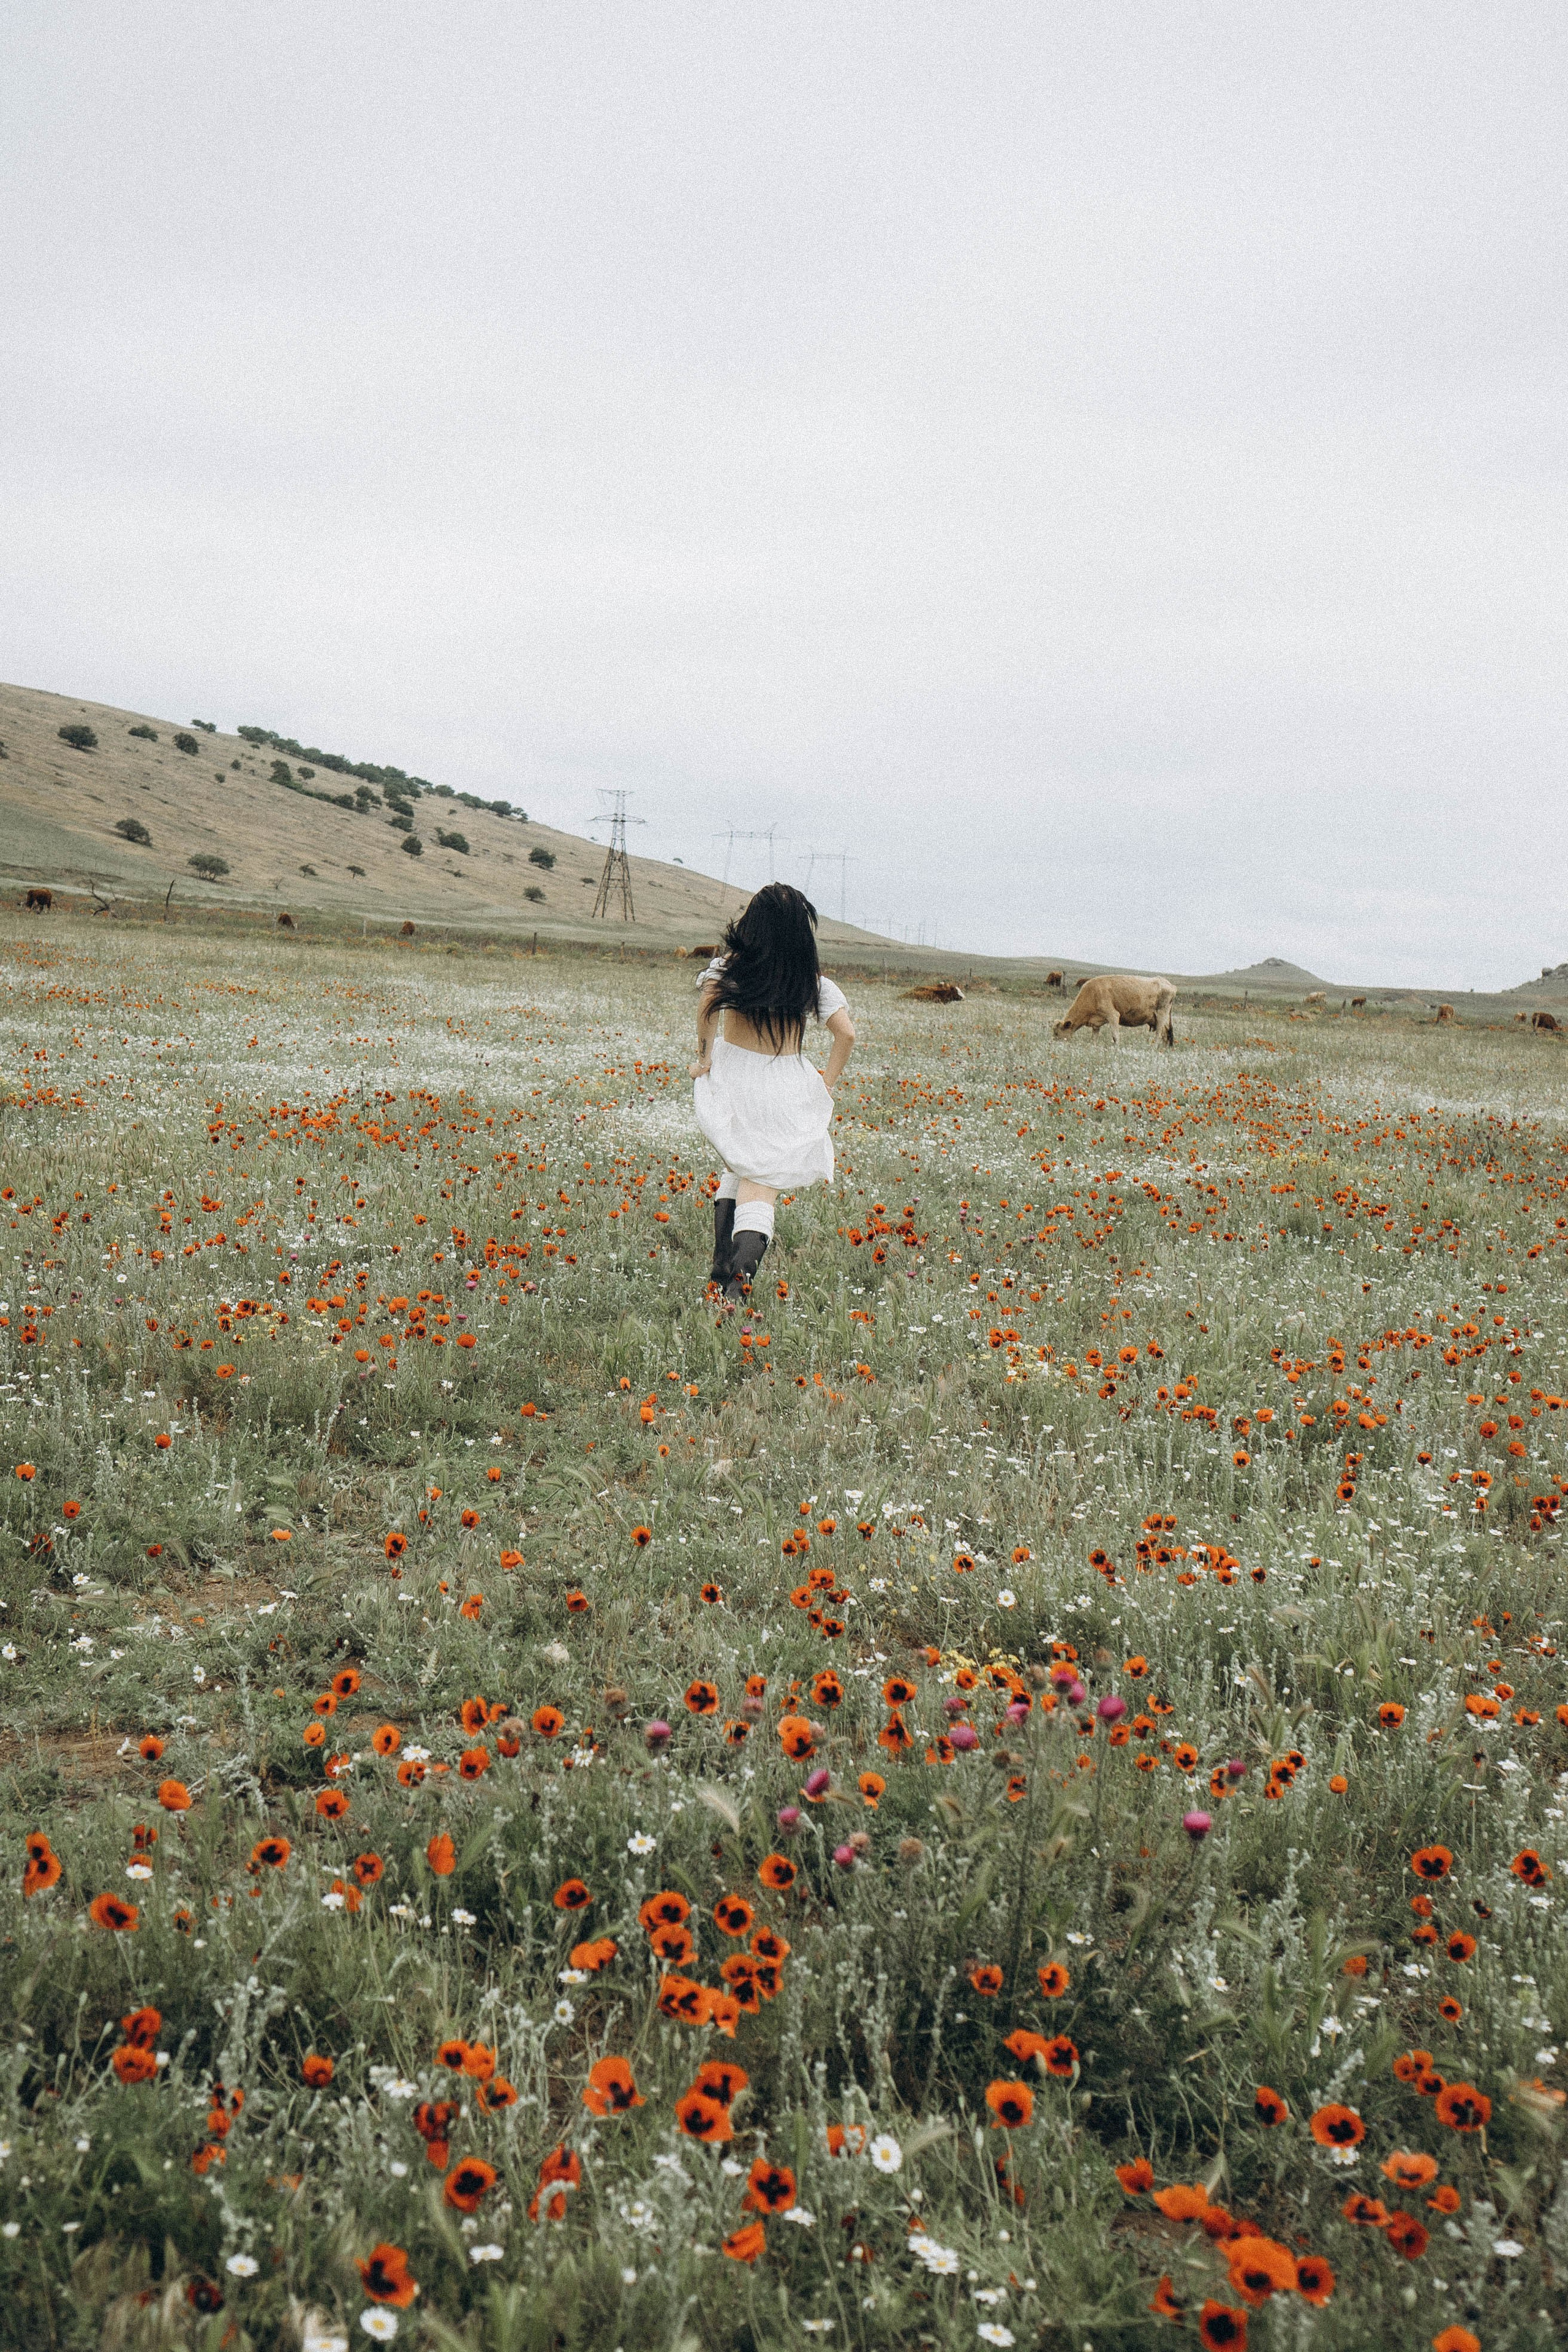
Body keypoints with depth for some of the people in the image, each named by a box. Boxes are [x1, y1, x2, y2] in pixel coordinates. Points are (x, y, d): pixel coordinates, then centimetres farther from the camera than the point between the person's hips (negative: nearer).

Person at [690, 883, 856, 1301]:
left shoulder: (730, 964, -1)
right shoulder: (812, 980, 0)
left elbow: (708, 1002, -21)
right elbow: (846, 1033, -6)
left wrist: (704, 1057, -12)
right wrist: (828, 1083, 5)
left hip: (730, 1078, 2)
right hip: (785, 1088, -2)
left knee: (738, 1168, 25)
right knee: (760, 1188, -3)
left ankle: (722, 1262, 14)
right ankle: (740, 1277, -24)